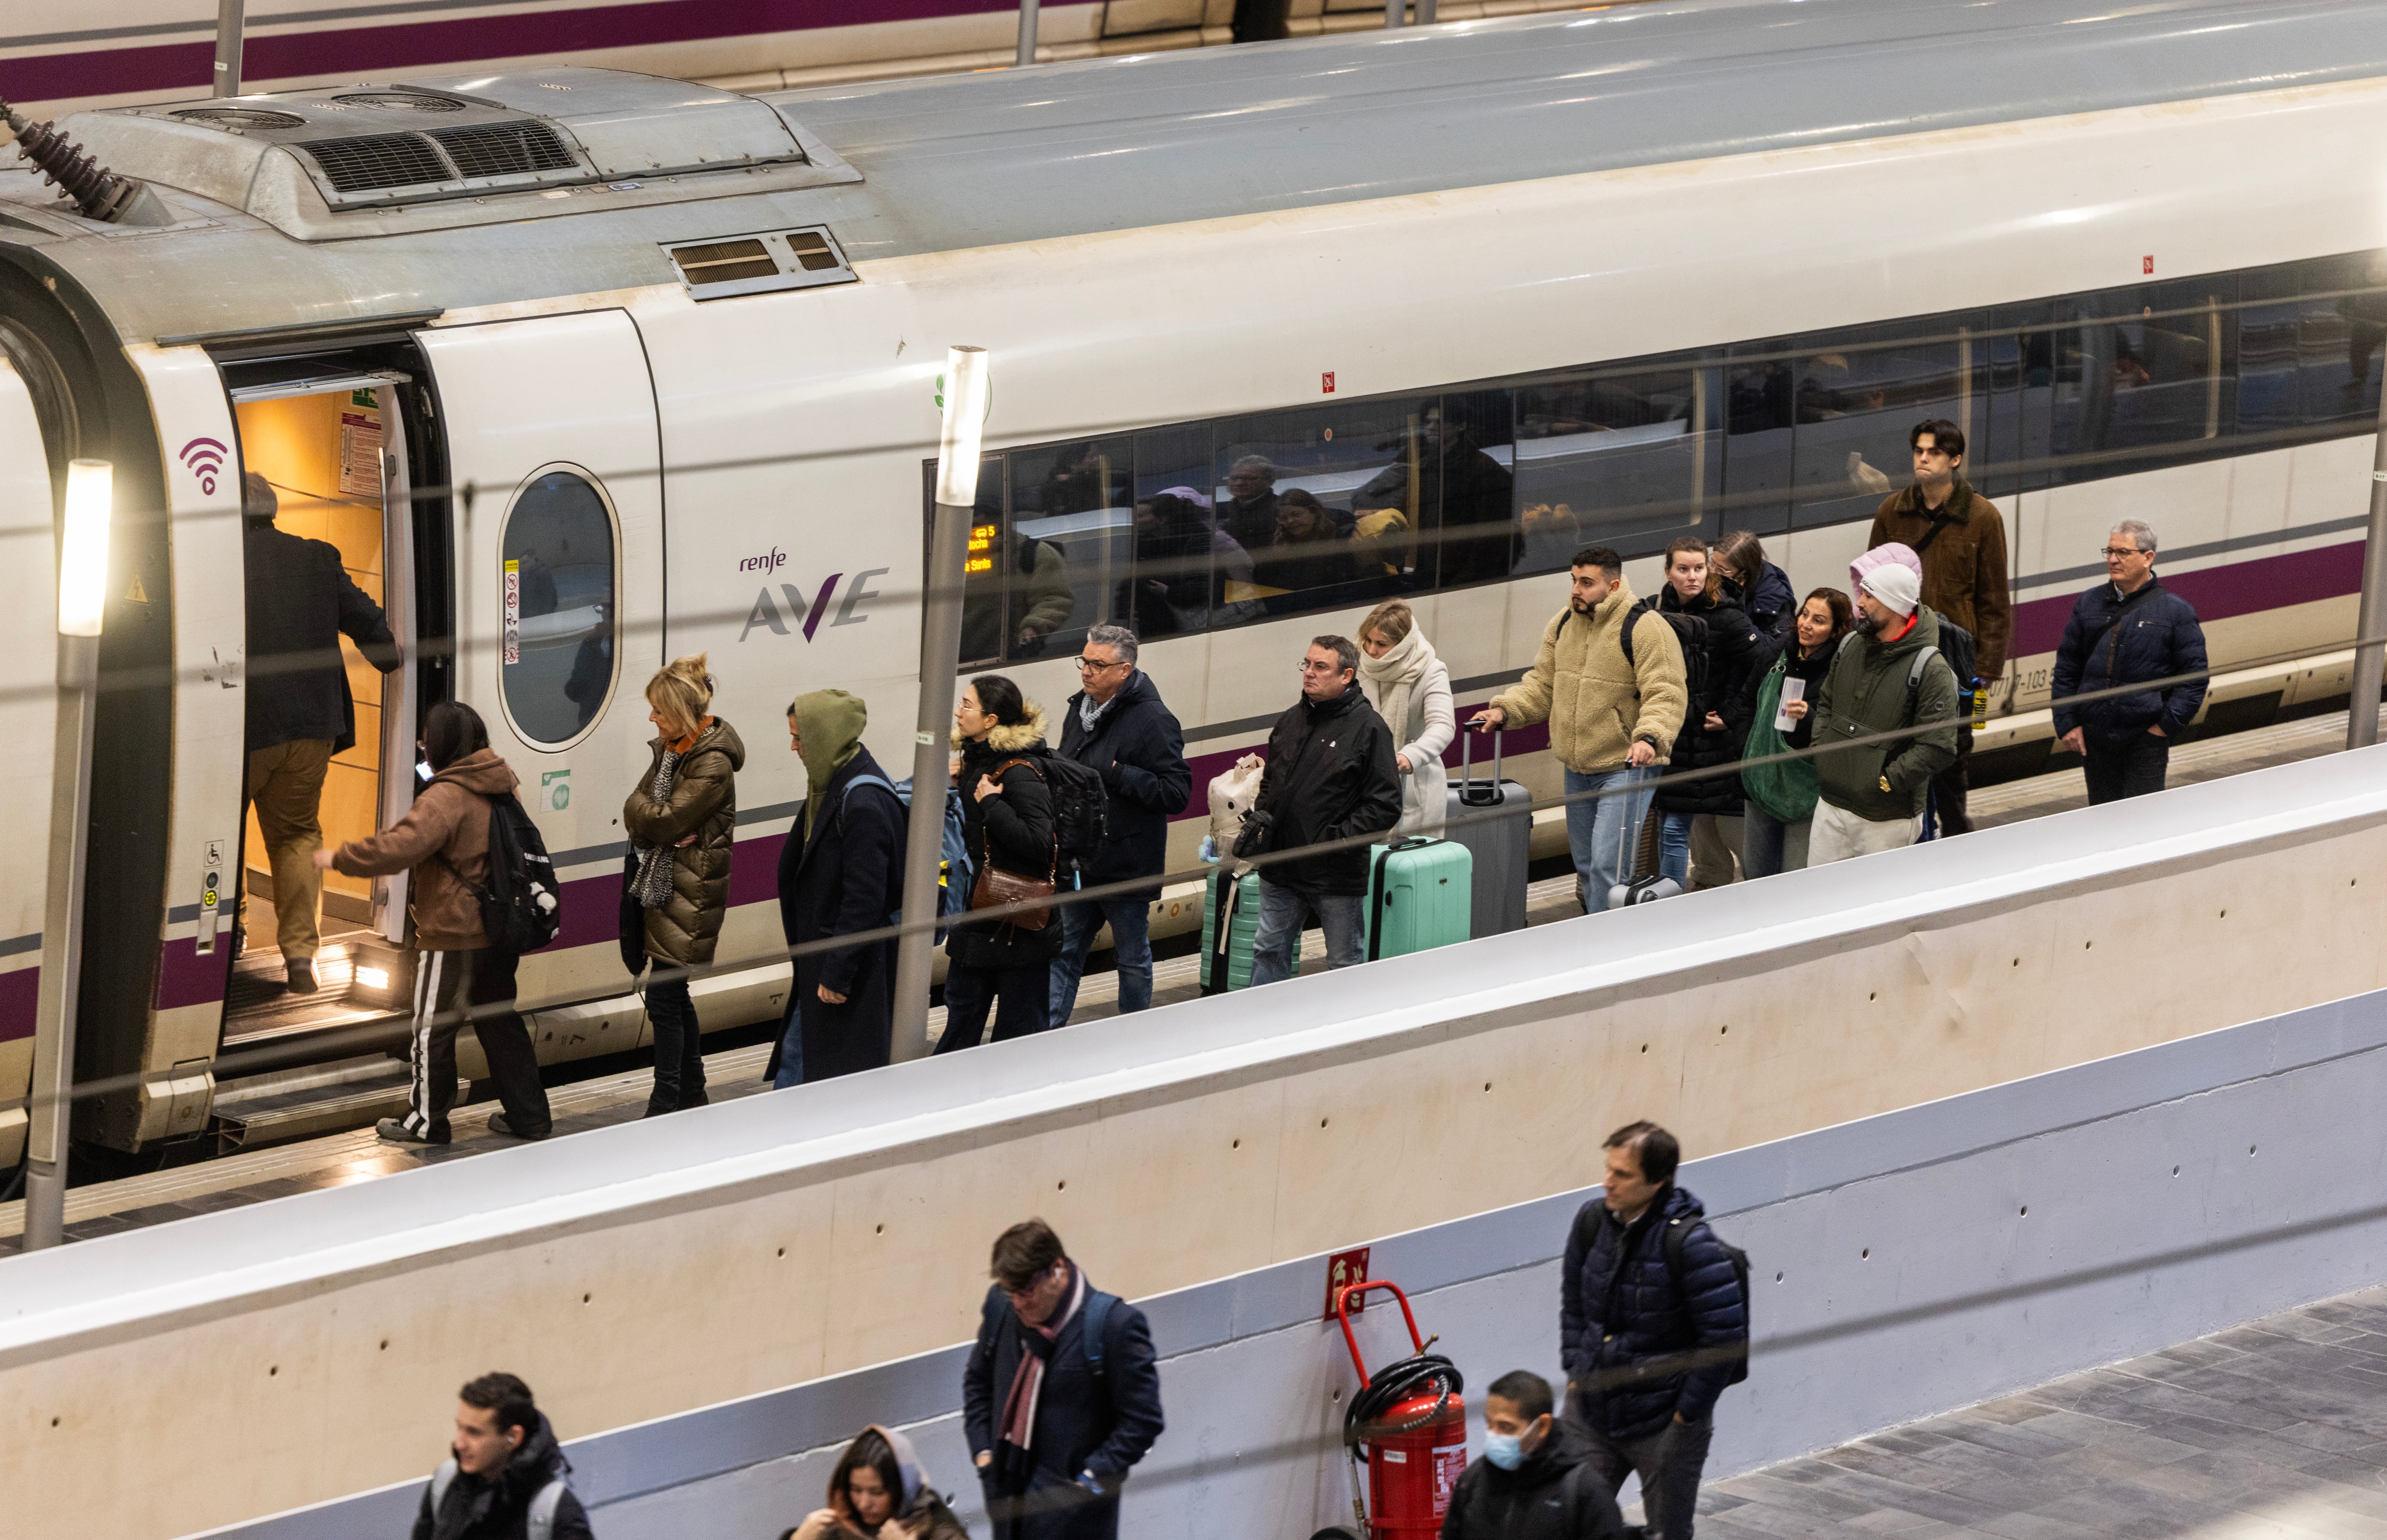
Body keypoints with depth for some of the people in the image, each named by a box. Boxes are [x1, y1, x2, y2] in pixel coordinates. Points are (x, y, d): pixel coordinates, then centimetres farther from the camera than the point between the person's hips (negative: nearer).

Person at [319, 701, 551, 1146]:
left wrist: (339, 858, -17)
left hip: (453, 937, -8)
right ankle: (528, 1116, 20)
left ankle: (426, 1121, 14)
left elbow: (397, 849, -30)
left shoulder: (445, 798, -20)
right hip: (499, 934, 8)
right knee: (499, 1021, 18)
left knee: (432, 1029, 5)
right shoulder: (501, 787, 7)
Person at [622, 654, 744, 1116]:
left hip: (688, 894, -9)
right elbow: (638, 813, 10)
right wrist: (648, 814, -11)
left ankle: (665, 1108, -2)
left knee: (664, 998, -7)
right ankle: (692, 1093, 28)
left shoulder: (713, 765, -18)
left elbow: (663, 821, -20)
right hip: (663, 884, 9)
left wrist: (638, 808, -3)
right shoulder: (671, 748, 10)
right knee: (675, 995, 17)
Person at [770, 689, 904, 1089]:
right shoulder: (832, 786, 9)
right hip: (823, 958, 10)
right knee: (796, 1056, 15)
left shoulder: (864, 802, -22)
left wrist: (838, 974, -21)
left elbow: (865, 899, -24)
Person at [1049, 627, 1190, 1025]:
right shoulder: (1080, 707, 7)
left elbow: (1177, 793, -22)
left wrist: (1114, 775, -28)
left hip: (1125, 866, -7)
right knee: (1064, 950, 11)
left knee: (1132, 956, 10)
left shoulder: (1152, 721, -18)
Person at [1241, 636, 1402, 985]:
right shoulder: (1291, 720, 9)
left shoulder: (1368, 728, -11)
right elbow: (1271, 781, 24)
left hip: (1336, 877, -6)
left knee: (1344, 962, 7)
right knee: (1269, 951, 13)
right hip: (1281, 870, 6)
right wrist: (1261, 815, 4)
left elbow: (1385, 805, -14)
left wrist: (1338, 838, -19)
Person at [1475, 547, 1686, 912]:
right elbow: (1542, 684, 16)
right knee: (1586, 867, 15)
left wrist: (1649, 737, -38)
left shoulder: (1646, 629, -16)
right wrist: (1504, 710, 0)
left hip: (1625, 768, -8)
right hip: (1577, 769, 8)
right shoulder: (1564, 623, 8)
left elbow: (1665, 695, -22)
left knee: (1608, 865, -16)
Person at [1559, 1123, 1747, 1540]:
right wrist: (1576, 1372, 9)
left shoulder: (1690, 1244, -22)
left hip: (1664, 1425, -5)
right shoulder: (1592, 1220, -3)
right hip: (1592, 1409, 5)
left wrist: (1687, 1414, -13)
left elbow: (1725, 1337, -18)